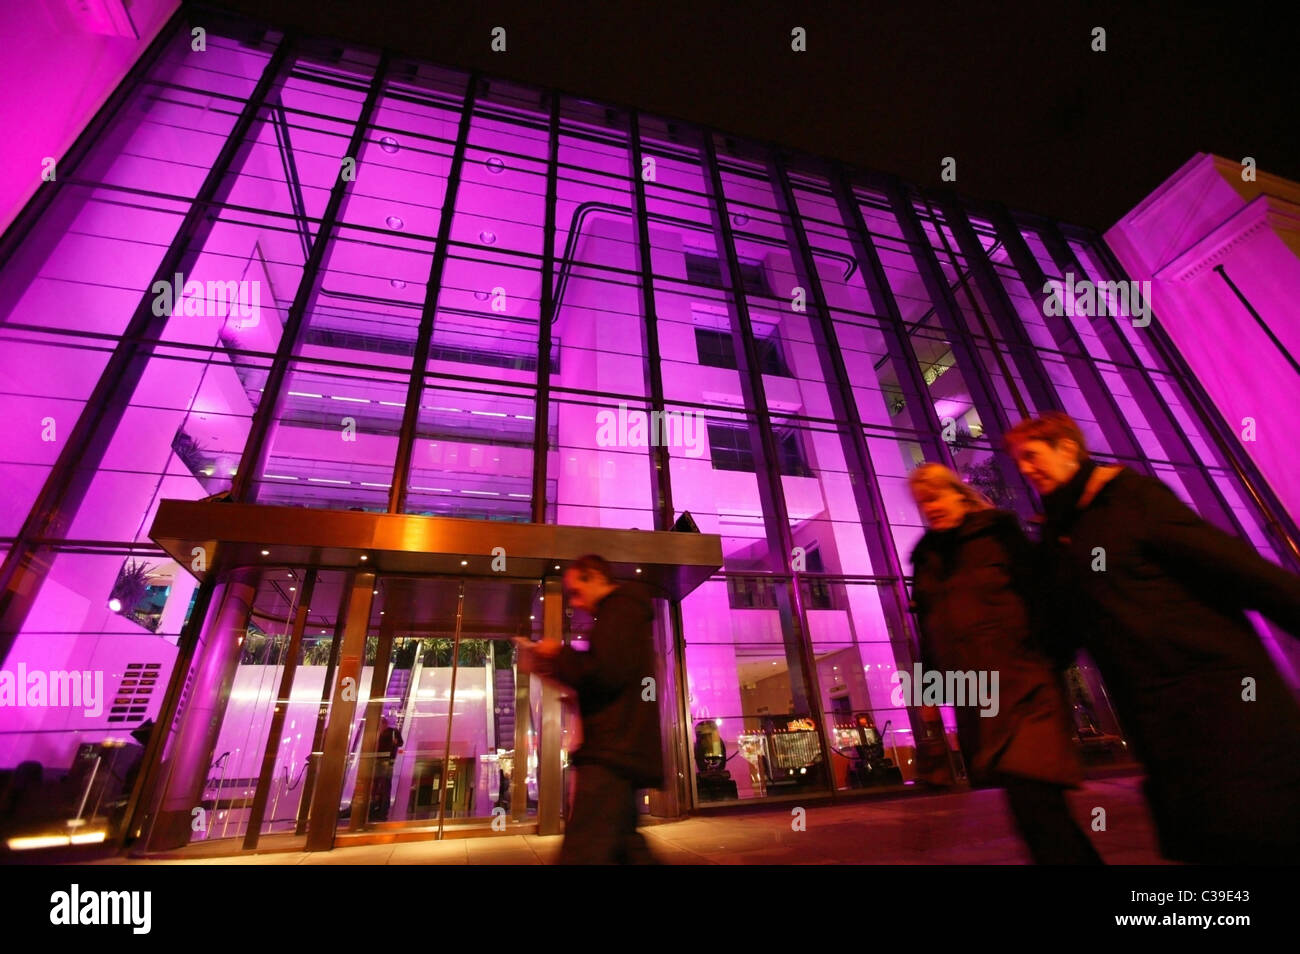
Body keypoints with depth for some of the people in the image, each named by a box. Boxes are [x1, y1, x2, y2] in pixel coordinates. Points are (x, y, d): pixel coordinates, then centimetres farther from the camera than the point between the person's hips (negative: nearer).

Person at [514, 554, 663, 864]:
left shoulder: (622, 607, -8)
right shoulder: (622, 614, 24)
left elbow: (608, 673, -21)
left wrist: (559, 655, -8)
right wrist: (557, 668, 15)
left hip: (614, 750, -11)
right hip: (621, 748, 11)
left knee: (582, 854, -14)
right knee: (624, 848, 19)